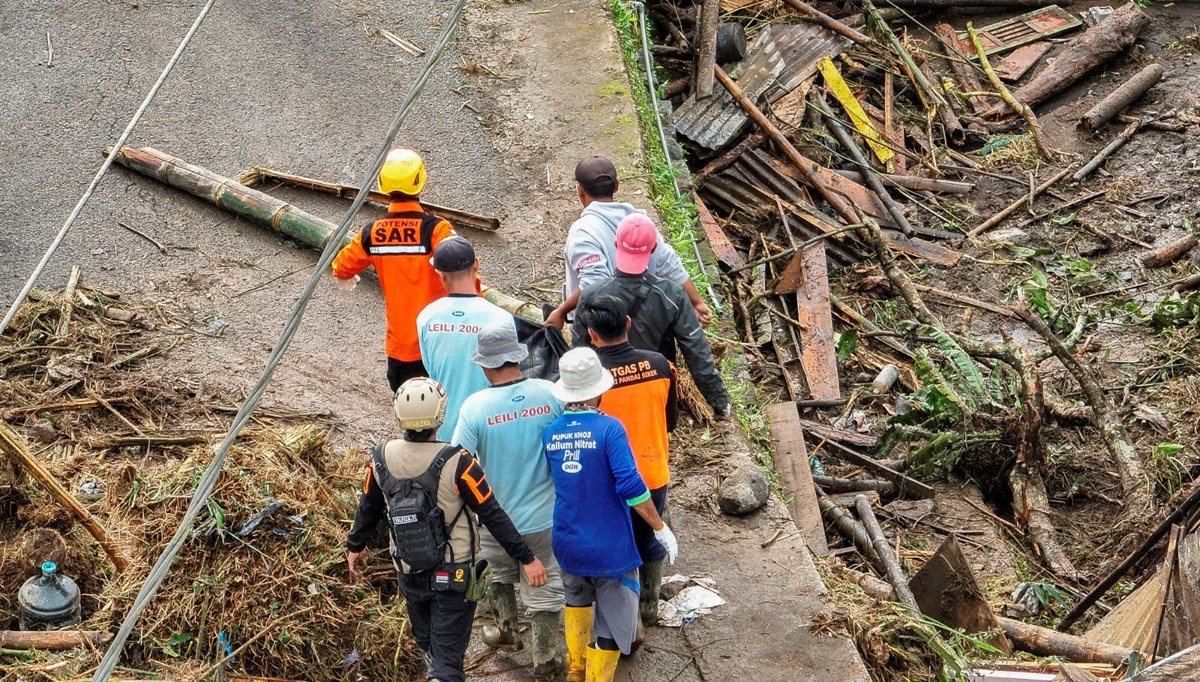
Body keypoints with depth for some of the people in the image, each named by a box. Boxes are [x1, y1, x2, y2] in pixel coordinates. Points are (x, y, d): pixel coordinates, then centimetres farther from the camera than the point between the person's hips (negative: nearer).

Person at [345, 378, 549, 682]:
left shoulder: (382, 459, -10)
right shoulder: (456, 463, -23)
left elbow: (368, 510, 5)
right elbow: (493, 516, -19)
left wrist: (355, 546, 24)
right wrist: (526, 558, -11)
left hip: (408, 573, 4)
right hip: (454, 574, -4)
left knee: (428, 644, 25)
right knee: (447, 657, 0)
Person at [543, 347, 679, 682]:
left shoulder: (550, 434, -3)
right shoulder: (609, 428, -19)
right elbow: (631, 486, -24)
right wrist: (661, 530, -15)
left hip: (568, 544, 6)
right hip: (609, 547, -6)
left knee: (577, 598, 32)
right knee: (615, 621, 9)